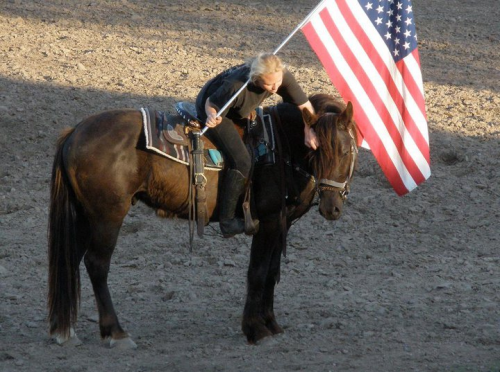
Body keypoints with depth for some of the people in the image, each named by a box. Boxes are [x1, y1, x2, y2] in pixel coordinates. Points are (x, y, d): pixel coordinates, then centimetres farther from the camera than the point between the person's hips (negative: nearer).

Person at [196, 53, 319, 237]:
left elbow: (305, 105, -15)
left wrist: (309, 131, -31)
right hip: (214, 111, -7)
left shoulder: (282, 76, -26)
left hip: (238, 112, 7)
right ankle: (227, 221, -9)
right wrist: (212, 117, -46)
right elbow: (211, 104, -23)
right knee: (242, 162, -17)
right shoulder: (236, 86, -41)